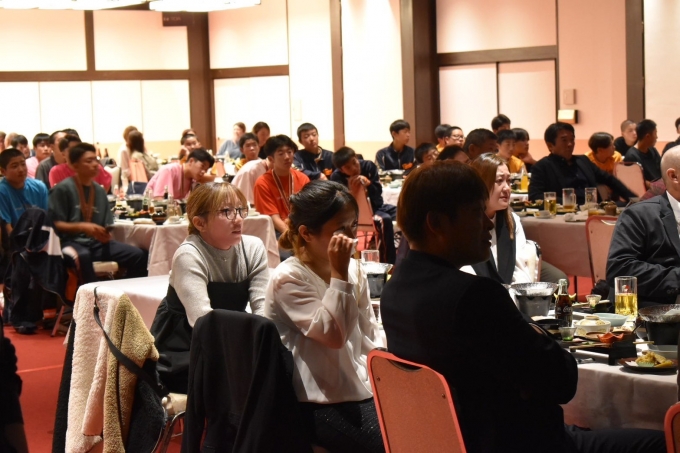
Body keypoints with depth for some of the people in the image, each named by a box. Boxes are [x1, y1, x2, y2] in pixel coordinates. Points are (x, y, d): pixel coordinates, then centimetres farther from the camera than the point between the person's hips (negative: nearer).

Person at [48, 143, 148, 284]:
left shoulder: (99, 190, 14)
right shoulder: (63, 189, -4)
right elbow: (55, 224, -9)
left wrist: (105, 235, -7)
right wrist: (82, 227, -21)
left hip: (96, 242, 6)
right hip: (70, 241, -6)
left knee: (138, 256, -11)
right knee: (83, 256, -41)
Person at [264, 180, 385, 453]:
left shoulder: (354, 270, 7)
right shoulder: (288, 279, -13)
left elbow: (371, 337, 12)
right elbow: (333, 334, -22)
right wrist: (339, 274, -23)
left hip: (362, 390, 6)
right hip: (317, 403, -6)